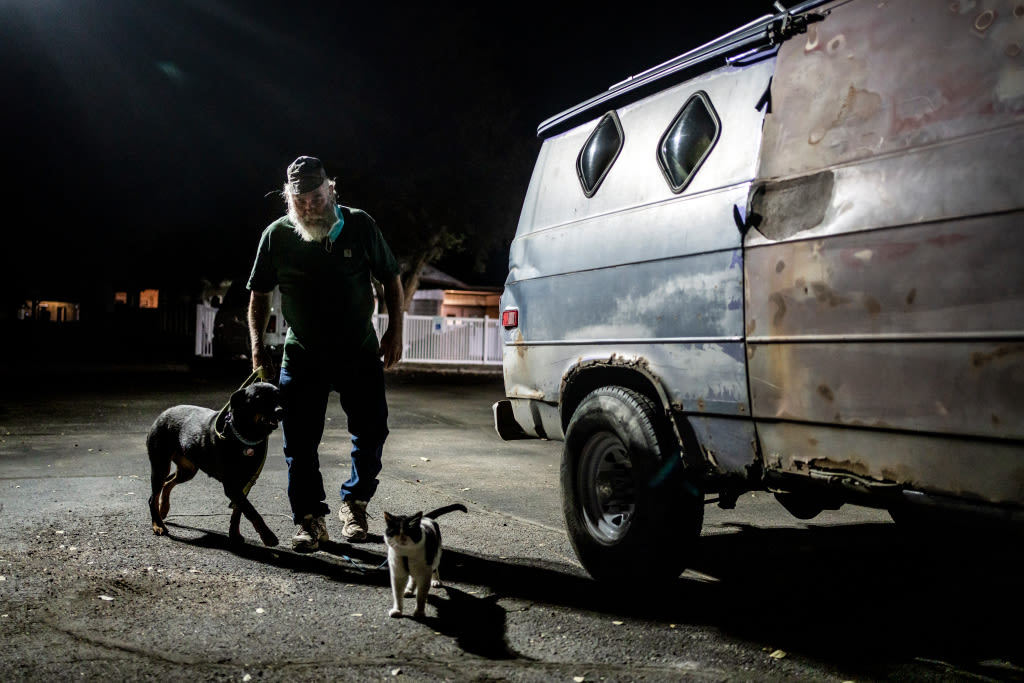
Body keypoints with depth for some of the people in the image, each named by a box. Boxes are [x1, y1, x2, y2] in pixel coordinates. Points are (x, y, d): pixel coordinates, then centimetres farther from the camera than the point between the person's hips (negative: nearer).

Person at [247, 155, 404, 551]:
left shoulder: (360, 226, -6)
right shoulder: (277, 236, -6)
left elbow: (391, 280, 3)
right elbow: (259, 295, 5)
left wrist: (395, 331, -3)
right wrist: (258, 345, -3)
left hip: (360, 354, 1)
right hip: (303, 356, 0)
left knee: (371, 433, 7)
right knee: (299, 443, 0)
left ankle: (354, 504, 28)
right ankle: (310, 520, 14)